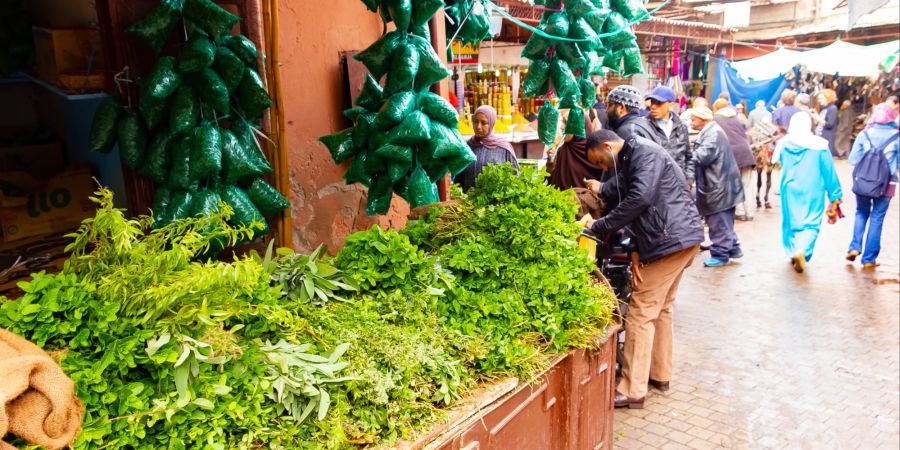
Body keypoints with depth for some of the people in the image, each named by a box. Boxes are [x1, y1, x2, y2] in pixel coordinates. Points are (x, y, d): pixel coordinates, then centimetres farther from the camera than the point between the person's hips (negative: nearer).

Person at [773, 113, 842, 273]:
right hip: (812, 192, -3)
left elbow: (777, 160, 14)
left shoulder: (784, 144, -4)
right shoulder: (819, 145, -9)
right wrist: (835, 195, 1)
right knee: (811, 224, -1)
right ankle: (802, 251, -23)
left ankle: (793, 251, 25)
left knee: (791, 221, 16)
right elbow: (829, 172, -5)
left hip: (790, 190, 3)